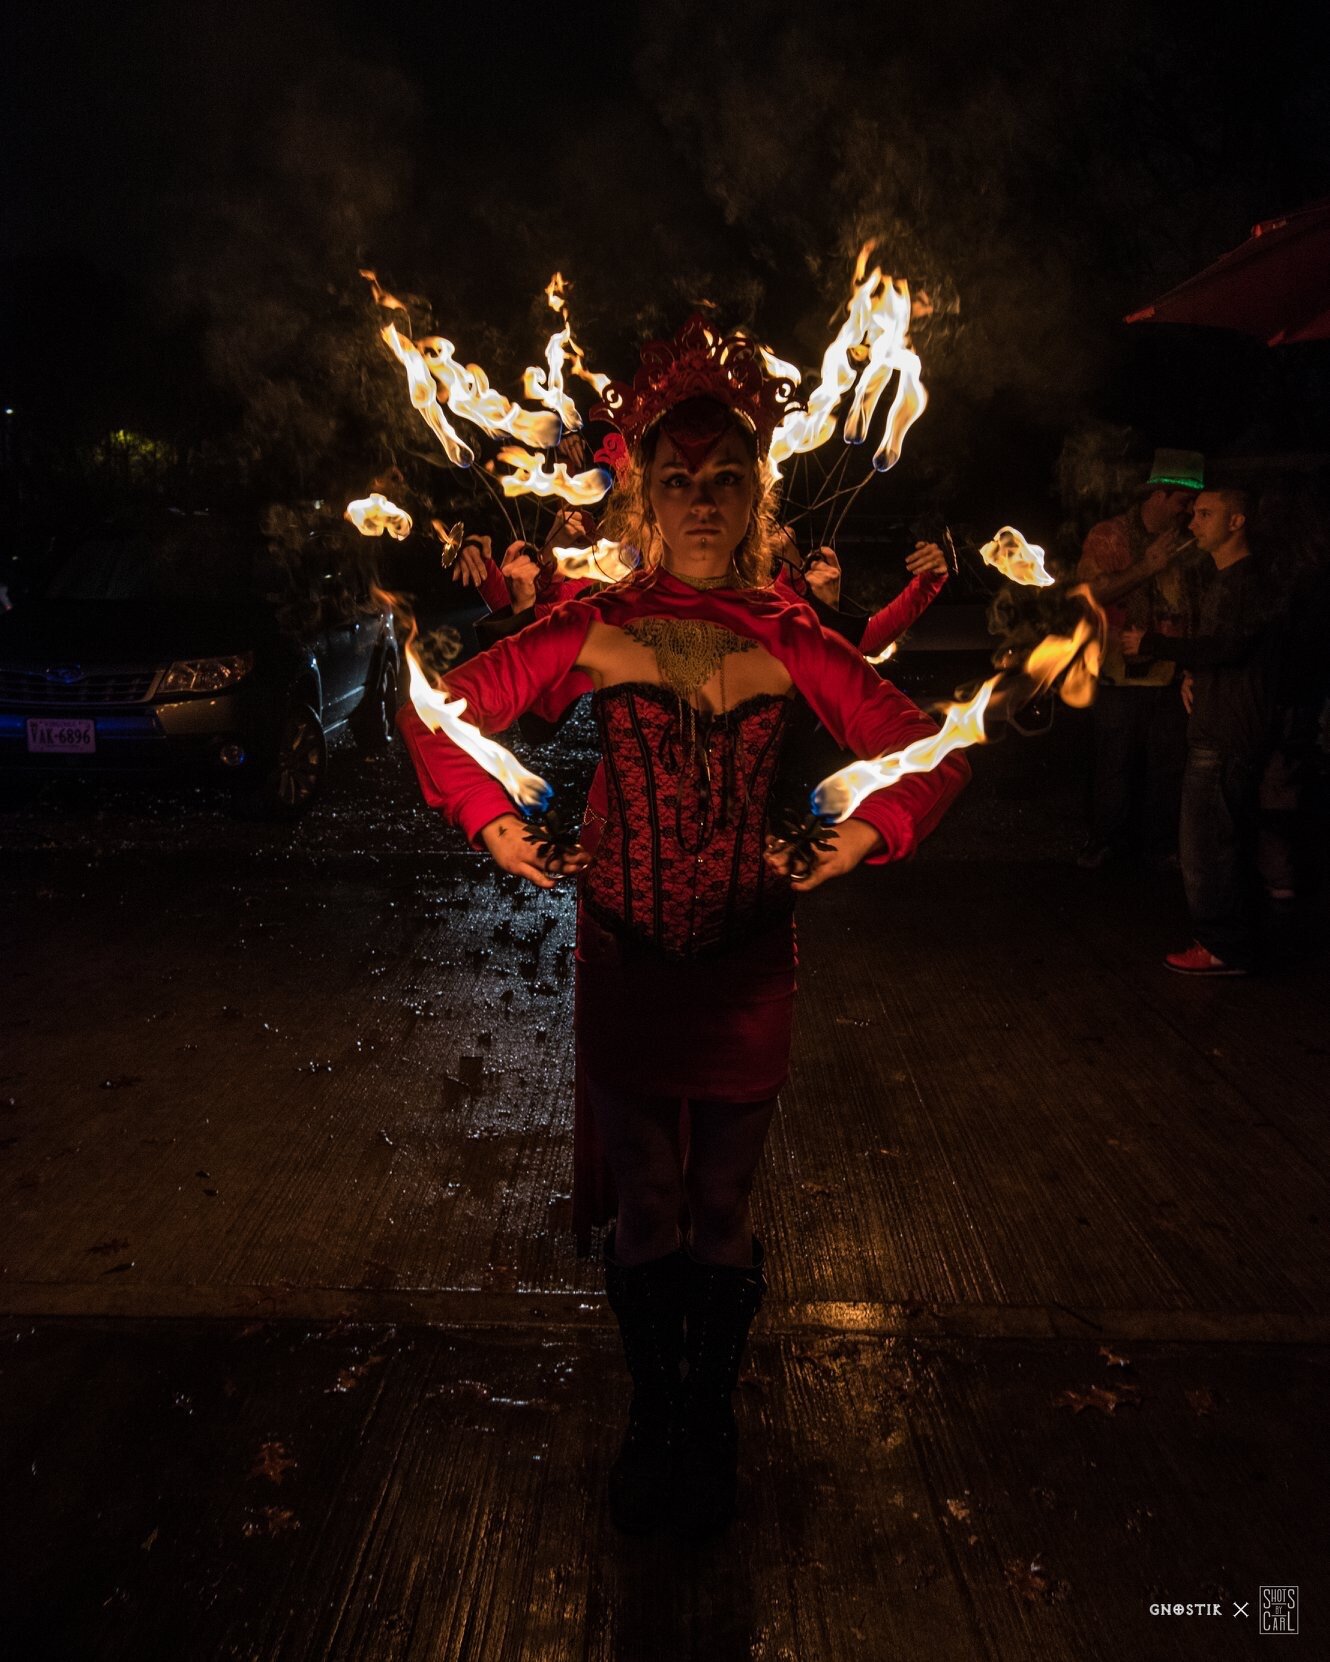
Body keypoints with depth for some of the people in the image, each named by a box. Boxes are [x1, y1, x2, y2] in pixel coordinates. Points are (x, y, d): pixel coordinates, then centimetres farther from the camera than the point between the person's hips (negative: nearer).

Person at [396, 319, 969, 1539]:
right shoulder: (593, 630, -5)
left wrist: (866, 834, -13)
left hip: (747, 966, 1)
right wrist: (493, 821, -9)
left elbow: (930, 751, 1)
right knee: (644, 1218, 14)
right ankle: (652, 1420, 38)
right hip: (624, 964, 0)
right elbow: (442, 712, 2)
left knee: (723, 1218, 15)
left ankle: (712, 1425, 39)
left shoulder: (790, 642, -3)